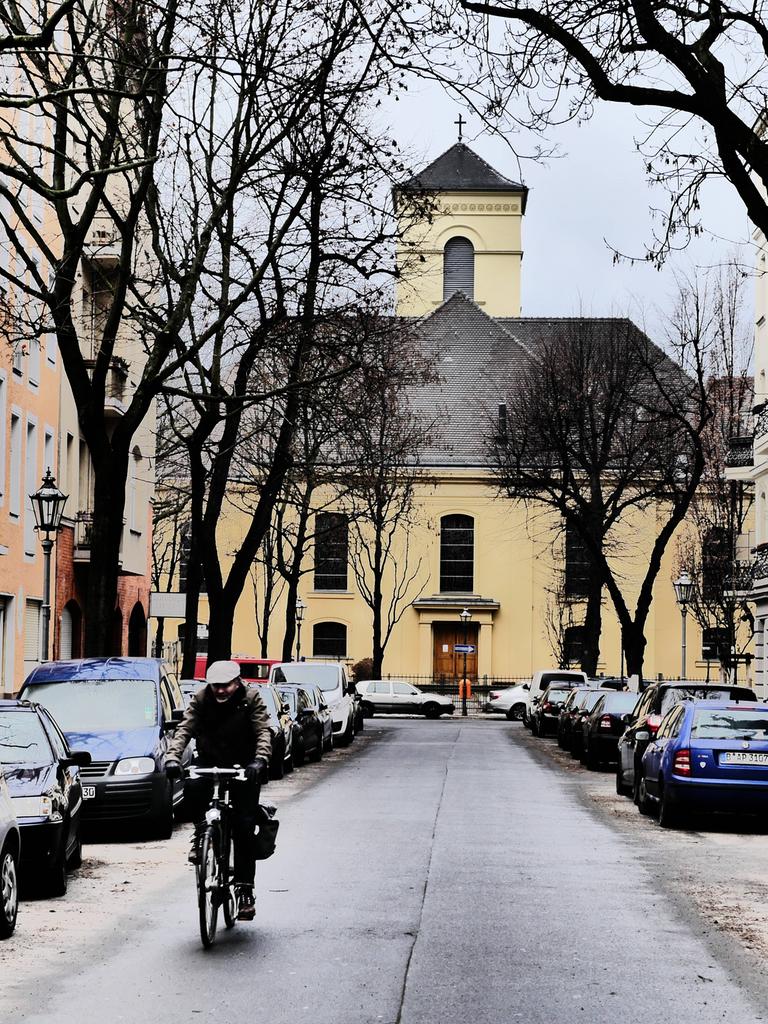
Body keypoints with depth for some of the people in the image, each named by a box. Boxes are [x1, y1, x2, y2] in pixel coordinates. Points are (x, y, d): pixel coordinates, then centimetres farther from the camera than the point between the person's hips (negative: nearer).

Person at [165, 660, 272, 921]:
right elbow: (185, 729, -14)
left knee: (244, 827, -8)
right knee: (192, 787, -33)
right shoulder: (201, 699, -5)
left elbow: (263, 732, -19)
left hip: (243, 765, -1)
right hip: (209, 761, 1)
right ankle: (201, 832, -7)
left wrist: (259, 760, -38)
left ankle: (244, 888, -1)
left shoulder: (251, 699, -10)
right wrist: (172, 757, -32)